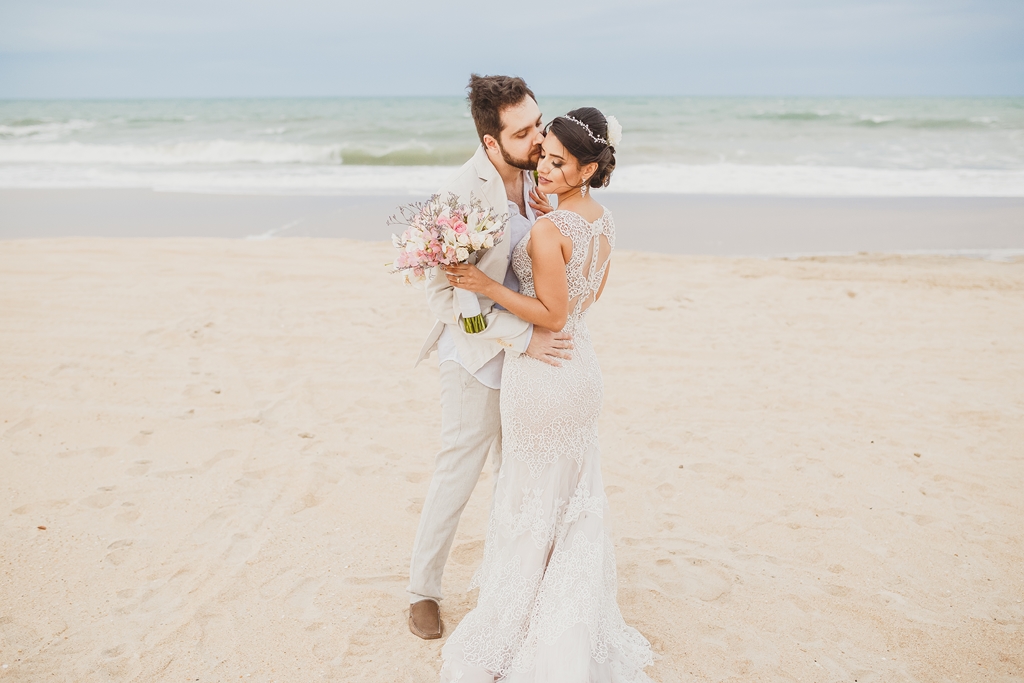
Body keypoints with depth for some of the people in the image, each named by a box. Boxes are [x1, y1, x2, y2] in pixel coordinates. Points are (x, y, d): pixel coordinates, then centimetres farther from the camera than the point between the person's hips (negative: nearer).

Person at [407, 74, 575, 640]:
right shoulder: (462, 194, -24)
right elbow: (443, 293, -25)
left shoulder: (533, 175, -2)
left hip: (527, 356, 7)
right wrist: (521, 337, -27)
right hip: (478, 360, -7)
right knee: (456, 478, 8)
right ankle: (423, 589, 30)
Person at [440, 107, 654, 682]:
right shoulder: (604, 219, 2)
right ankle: (577, 629, 35)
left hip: (541, 372, -8)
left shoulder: (547, 231, -24)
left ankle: (518, 628, 26)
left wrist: (485, 284, -21)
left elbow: (552, 315, -21)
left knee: (533, 501, 8)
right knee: (578, 498, 19)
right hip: (583, 365, 8)